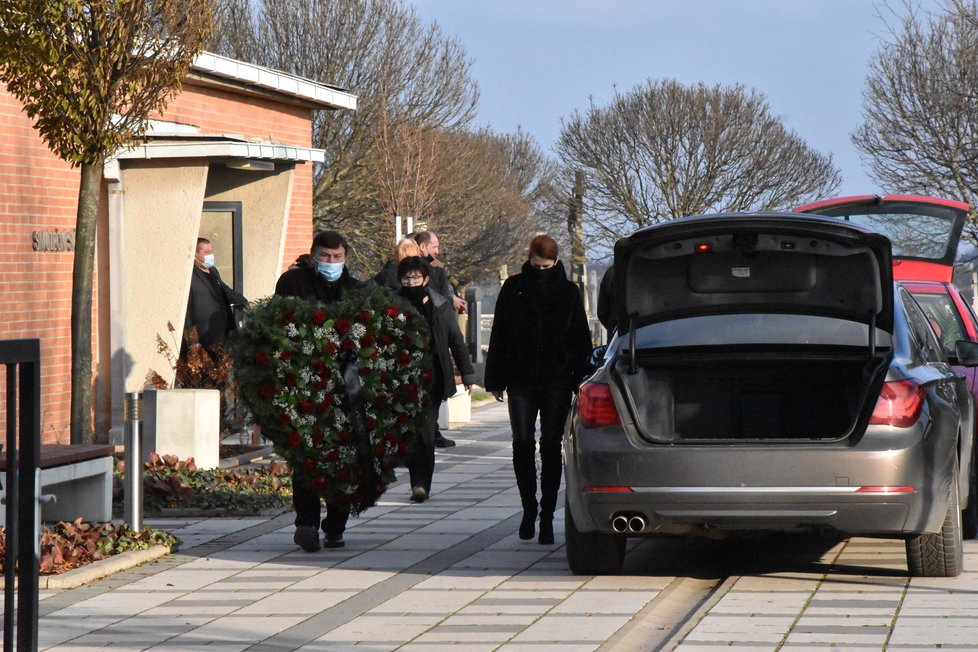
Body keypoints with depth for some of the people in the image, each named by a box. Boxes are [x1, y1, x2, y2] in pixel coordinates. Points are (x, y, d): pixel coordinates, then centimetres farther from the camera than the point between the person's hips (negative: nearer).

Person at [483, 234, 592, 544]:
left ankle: (547, 515, 4)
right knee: (522, 445, -1)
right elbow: (498, 335, 6)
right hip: (521, 382, 1)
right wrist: (495, 379, 2)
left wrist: (580, 378, 0)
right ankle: (529, 507, 16)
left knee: (551, 447, 0)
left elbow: (581, 339, 8)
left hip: (557, 382, 0)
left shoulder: (568, 292, 5)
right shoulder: (514, 288, 4)